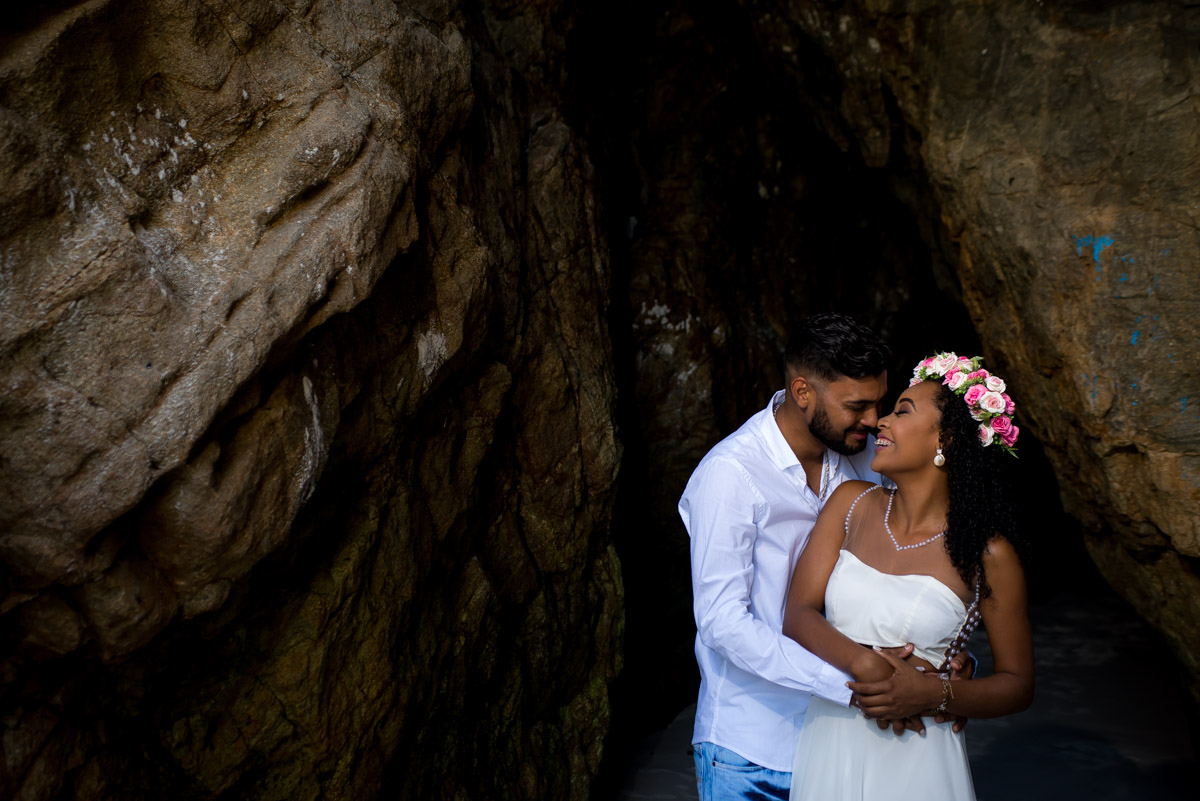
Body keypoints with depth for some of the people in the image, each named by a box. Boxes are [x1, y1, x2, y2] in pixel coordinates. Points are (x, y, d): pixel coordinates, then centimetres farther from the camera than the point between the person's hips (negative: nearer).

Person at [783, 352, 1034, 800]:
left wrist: (934, 693, -19)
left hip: (915, 762, -3)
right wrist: (863, 665, -23)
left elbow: (1017, 684, -2)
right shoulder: (851, 503, -1)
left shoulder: (988, 555, -10)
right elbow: (798, 614, -6)